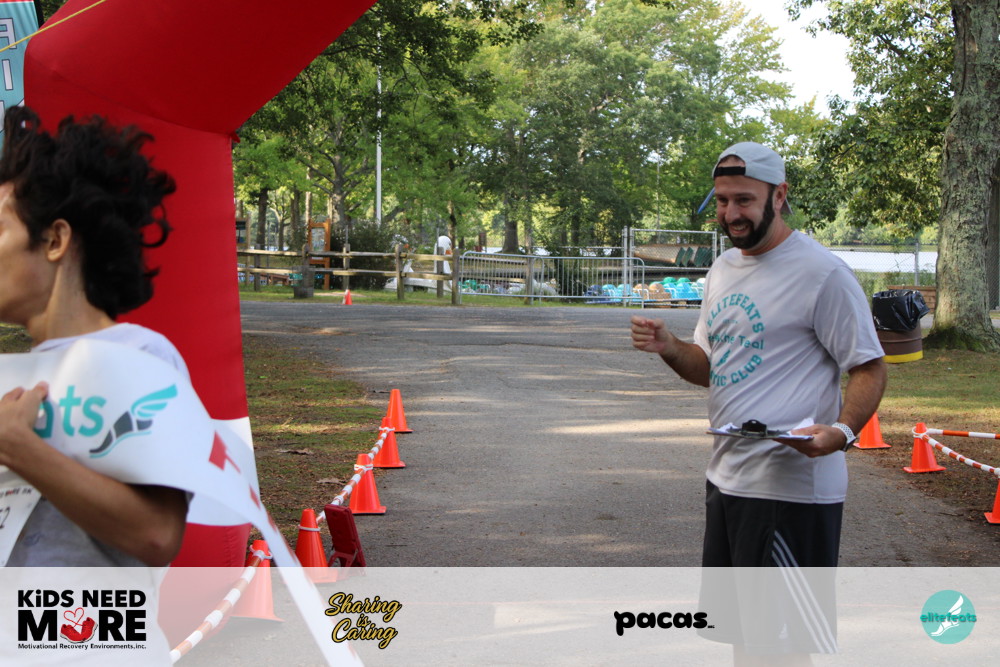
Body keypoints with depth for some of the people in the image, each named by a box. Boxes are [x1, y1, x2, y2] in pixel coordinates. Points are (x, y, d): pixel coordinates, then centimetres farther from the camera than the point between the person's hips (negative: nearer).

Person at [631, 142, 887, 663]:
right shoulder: (724, 268, 14)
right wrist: (668, 347, -2)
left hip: (791, 488, -9)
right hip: (727, 477, 9)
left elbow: (869, 368, -11)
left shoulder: (821, 273, -11)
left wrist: (841, 431, -29)